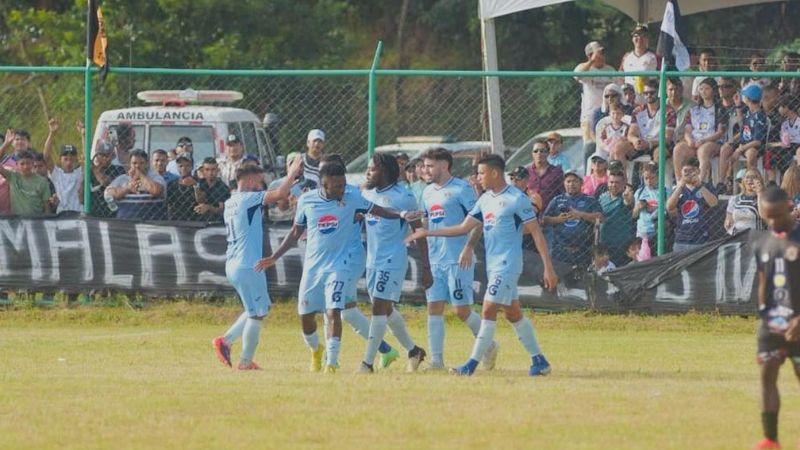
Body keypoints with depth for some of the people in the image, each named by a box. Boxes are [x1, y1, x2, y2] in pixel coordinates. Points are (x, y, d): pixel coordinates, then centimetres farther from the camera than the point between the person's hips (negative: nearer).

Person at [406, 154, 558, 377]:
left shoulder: (516, 199, -11)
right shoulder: (485, 199, 12)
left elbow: (536, 233, -11)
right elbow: (464, 228, 15)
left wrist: (548, 268, -14)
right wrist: (428, 233, 12)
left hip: (508, 264, -8)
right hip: (492, 264, 8)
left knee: (489, 311, -11)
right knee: (513, 313, 11)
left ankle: (473, 363, -10)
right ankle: (539, 360, 18)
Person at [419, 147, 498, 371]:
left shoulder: (461, 189, -8)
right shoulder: (428, 192, 14)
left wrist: (468, 248, -20)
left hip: (458, 260, -7)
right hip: (434, 260, 7)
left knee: (462, 310, -5)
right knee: (434, 308, 1)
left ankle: (488, 345, 16)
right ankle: (436, 359, 3)